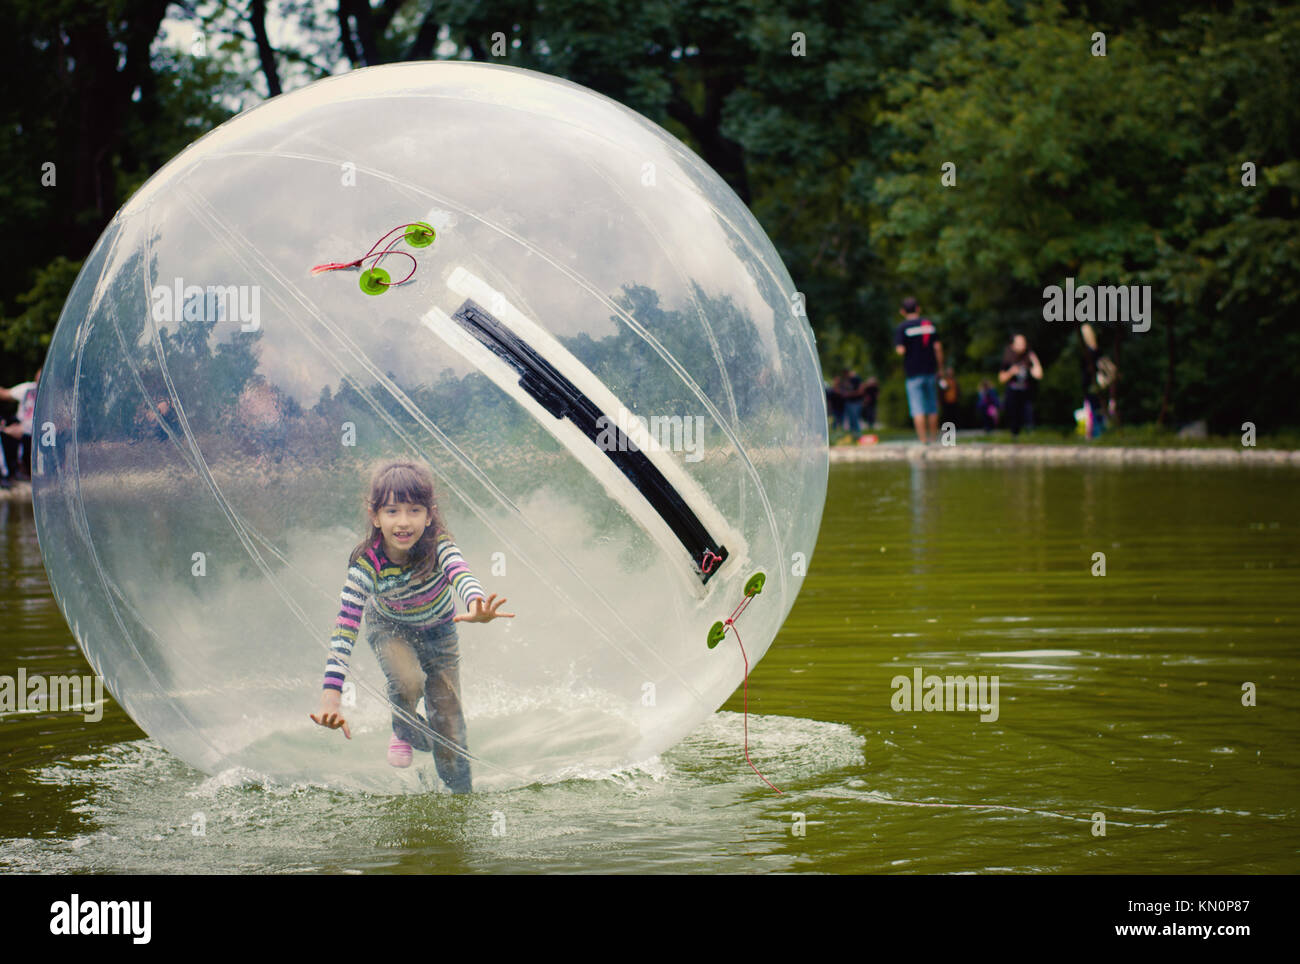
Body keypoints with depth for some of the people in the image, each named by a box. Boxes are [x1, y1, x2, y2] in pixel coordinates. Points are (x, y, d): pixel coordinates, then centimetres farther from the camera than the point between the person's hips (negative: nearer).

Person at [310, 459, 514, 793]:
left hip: (439, 630, 1)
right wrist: (330, 698, -48)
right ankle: (405, 732, 3)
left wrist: (476, 603, -80)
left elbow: (460, 574, -55)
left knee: (449, 724, -1)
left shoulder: (437, 545, -33)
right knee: (407, 680, -31)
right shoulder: (367, 565, -33)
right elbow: (344, 630, -37)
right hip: (389, 628, -1)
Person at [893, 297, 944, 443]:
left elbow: (901, 350, -15)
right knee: (932, 408, 13)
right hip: (930, 370, 3)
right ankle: (934, 438, 19)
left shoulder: (902, 328, -5)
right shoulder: (930, 324, 5)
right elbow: (938, 347, 1)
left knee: (918, 409, -4)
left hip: (913, 372, -3)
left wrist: (899, 348, 8)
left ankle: (923, 440, -10)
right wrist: (940, 367, 7)